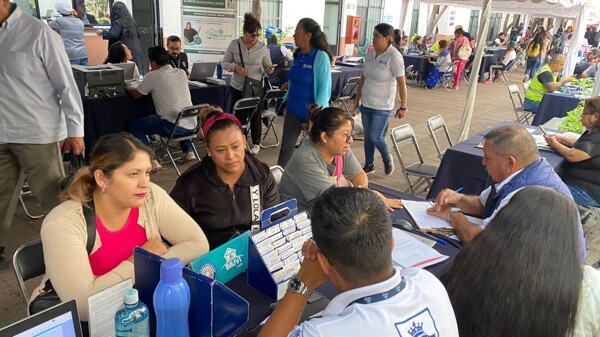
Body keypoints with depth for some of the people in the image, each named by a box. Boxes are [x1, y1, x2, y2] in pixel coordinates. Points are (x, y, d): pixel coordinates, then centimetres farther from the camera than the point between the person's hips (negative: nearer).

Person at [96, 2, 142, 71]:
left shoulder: (117, 22, -8)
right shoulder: (131, 21, 13)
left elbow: (113, 35, -21)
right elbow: (138, 35, 24)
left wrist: (102, 32, -4)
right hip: (135, 53, 7)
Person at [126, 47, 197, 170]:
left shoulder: (152, 76, -6)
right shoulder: (182, 73, 9)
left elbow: (136, 94, 9)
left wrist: (128, 87, 28)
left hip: (173, 127, -6)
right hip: (192, 126, 6)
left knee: (136, 126, 13)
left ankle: (151, 161, 3)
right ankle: (188, 151, 29)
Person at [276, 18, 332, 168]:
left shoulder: (321, 57, -17)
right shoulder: (298, 55, 4)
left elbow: (325, 89, -20)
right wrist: (290, 85, 5)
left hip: (311, 113, -6)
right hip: (293, 110, 6)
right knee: (286, 148, 11)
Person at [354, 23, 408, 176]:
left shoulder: (394, 56, -14)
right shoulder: (369, 54, 4)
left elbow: (402, 83, -14)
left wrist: (403, 106, -14)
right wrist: (357, 98, 15)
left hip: (382, 106, -5)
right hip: (366, 103, 6)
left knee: (375, 137, -4)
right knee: (368, 136, 11)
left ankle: (387, 157, 26)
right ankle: (369, 165, 27)